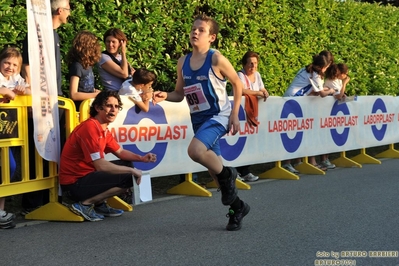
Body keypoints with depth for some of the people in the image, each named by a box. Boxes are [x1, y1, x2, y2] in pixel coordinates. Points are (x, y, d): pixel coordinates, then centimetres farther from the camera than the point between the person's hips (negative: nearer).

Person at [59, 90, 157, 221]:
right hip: (75, 184, -10)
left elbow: (120, 152, 20)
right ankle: (85, 204, -10)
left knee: (128, 168, 16)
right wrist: (132, 170, -15)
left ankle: (99, 204, 11)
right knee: (128, 179, -18)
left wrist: (142, 158, 2)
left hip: (86, 176, 10)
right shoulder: (90, 128, -22)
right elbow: (101, 166, -26)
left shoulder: (104, 130, 10)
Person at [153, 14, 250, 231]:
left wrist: (234, 114, -8)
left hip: (218, 115, -6)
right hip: (198, 119, 7)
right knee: (213, 168, 12)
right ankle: (237, 207, 31)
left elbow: (237, 84, -3)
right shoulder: (183, 62, 4)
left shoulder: (216, 59, -12)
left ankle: (227, 175, -4)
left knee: (195, 150, -32)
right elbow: (179, 94, 11)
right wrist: (165, 96, -10)